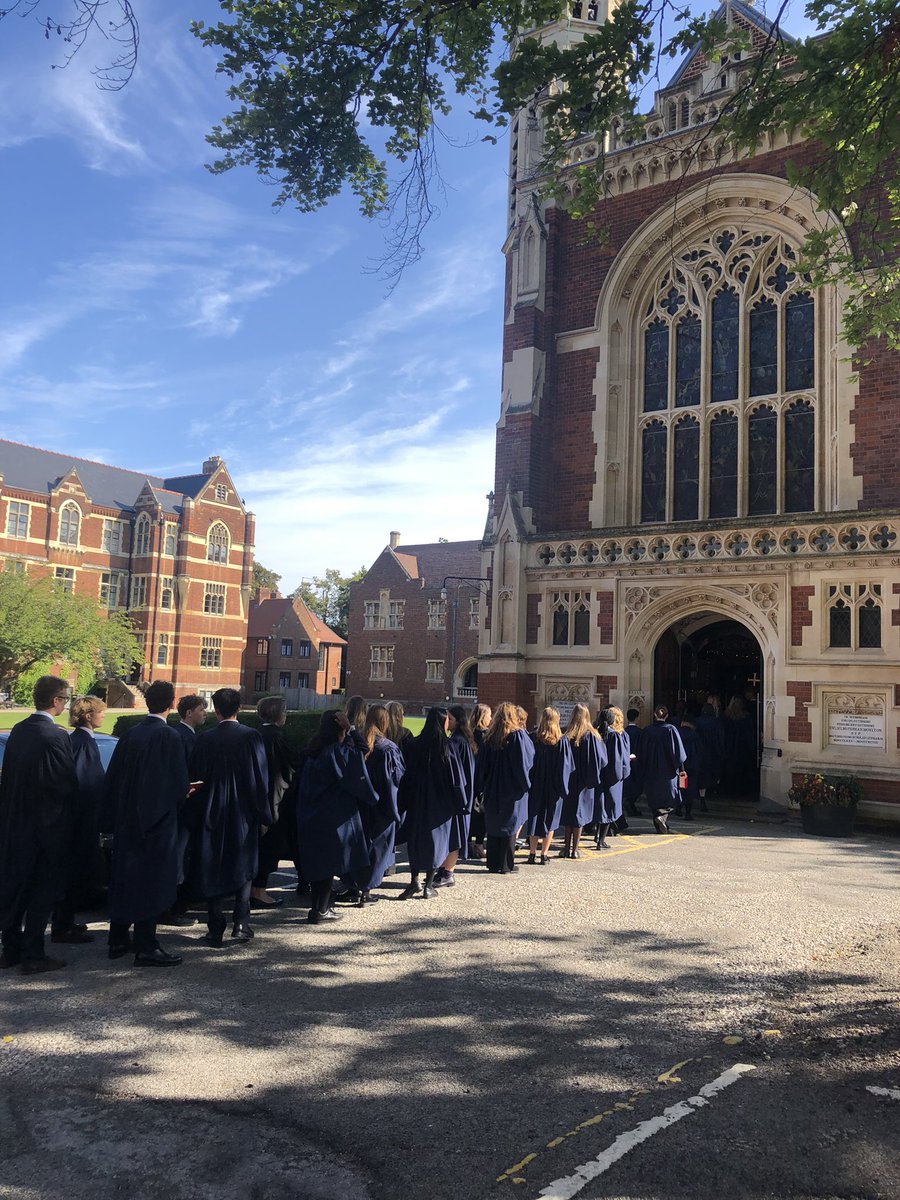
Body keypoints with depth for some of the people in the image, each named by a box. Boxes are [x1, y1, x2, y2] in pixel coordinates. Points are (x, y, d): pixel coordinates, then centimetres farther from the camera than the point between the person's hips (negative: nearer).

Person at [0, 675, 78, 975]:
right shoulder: (56, 737, -20)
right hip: (46, 825, -7)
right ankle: (32, 956, 11)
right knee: (43, 890, 5)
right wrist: (68, 816, 1)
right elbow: (66, 784, -17)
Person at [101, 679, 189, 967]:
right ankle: (146, 947, 5)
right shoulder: (168, 737, -16)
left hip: (127, 820, 7)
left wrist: (114, 817, 17)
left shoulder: (130, 735, 3)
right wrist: (180, 796, 6)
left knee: (125, 877, 16)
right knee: (151, 879, 1)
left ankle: (118, 940, 25)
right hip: (157, 821, -6)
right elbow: (179, 783, -16)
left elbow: (113, 779, 8)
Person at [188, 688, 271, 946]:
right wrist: (264, 816, -1)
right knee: (243, 867, 15)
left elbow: (196, 780, 1)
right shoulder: (252, 737, -8)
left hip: (212, 815, 1)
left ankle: (215, 929, 10)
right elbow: (260, 779, -7)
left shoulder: (204, 740, -3)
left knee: (212, 870, 9)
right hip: (243, 815, -1)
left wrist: (196, 818, 9)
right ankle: (240, 922, 7)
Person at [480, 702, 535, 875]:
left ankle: (493, 863, 16)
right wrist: (526, 783, -2)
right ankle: (505, 864, 8)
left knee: (493, 824, 11)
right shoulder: (518, 735, -11)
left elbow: (485, 764, 8)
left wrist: (487, 785, 14)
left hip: (493, 788, 5)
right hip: (512, 787, -5)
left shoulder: (490, 737, 4)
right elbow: (525, 762, -13)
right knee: (509, 825, 4)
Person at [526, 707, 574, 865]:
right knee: (550, 820, 8)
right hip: (554, 786, -1)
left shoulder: (533, 738, -7)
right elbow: (566, 765, -5)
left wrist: (529, 783, 7)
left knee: (535, 818, 12)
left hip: (536, 785, 1)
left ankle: (532, 853, 12)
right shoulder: (562, 740, -9)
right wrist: (563, 785, 5)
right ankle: (544, 854, 7)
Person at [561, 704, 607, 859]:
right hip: (584, 780, -1)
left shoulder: (567, 736, -7)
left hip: (568, 780, 2)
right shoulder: (592, 736, -10)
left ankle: (567, 848, 14)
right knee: (580, 814, 5)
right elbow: (602, 759, -6)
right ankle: (574, 850, 6)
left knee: (568, 813, 12)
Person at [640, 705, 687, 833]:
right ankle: (661, 816, -14)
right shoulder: (671, 729, -9)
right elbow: (679, 751, -7)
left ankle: (659, 825, 13)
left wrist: (645, 767, 15)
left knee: (654, 799, 13)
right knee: (669, 797, 10)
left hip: (651, 771, 2)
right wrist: (680, 767, 2)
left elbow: (642, 753, 3)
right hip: (668, 770, -2)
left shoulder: (647, 731, -3)